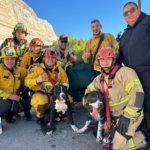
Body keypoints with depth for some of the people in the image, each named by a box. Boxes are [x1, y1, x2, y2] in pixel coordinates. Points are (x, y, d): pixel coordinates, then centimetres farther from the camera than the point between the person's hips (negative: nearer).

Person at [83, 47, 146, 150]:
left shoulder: (125, 72, -19)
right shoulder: (100, 78, 4)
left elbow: (137, 94, -25)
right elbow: (89, 90, 18)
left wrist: (127, 116, -25)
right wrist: (86, 102, 1)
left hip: (131, 116, -8)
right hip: (114, 116, 8)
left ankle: (142, 137, 12)